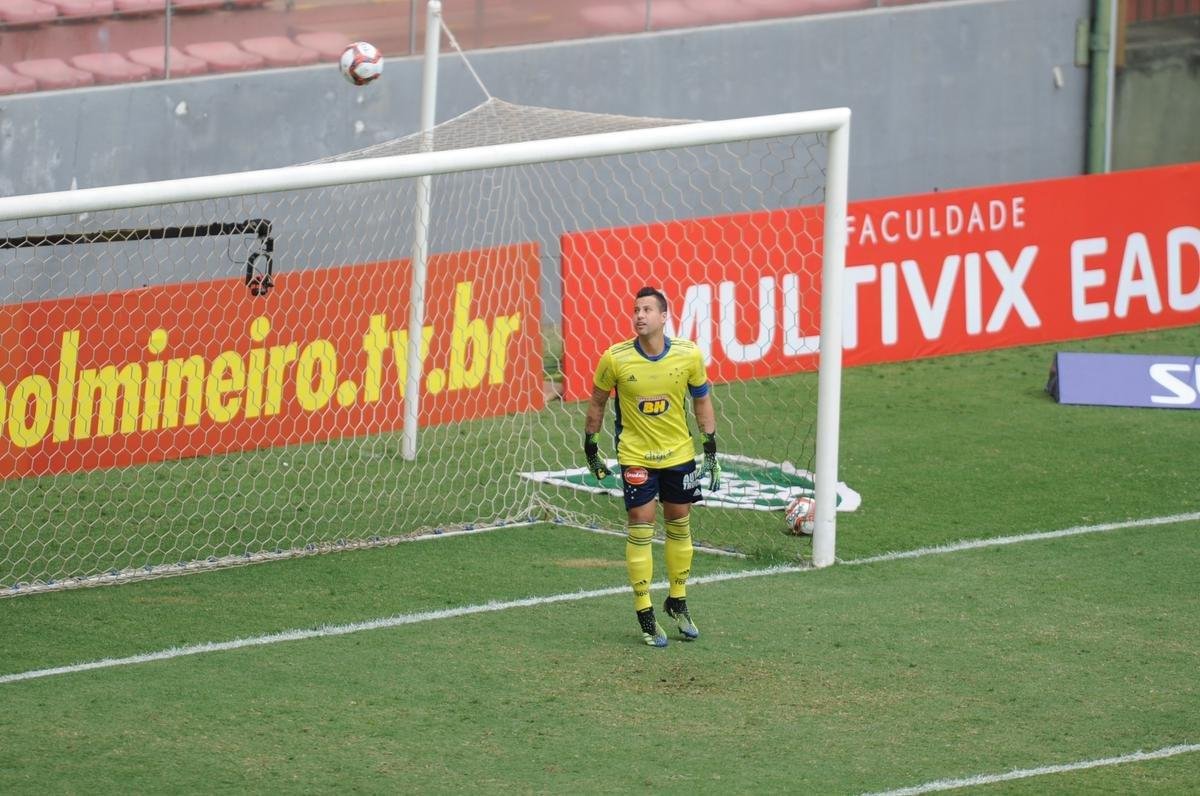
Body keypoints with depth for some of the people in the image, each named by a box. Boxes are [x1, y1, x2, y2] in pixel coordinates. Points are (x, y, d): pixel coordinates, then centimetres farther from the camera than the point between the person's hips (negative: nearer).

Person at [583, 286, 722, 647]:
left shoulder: (689, 354, -10)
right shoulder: (615, 359, -15)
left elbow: (702, 400, 4)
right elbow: (597, 402, 1)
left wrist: (711, 450, 3)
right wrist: (590, 448, 3)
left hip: (679, 454, 2)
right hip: (635, 457, -2)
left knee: (680, 524, 11)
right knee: (640, 529, -3)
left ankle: (677, 604, 27)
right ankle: (645, 615, 4)